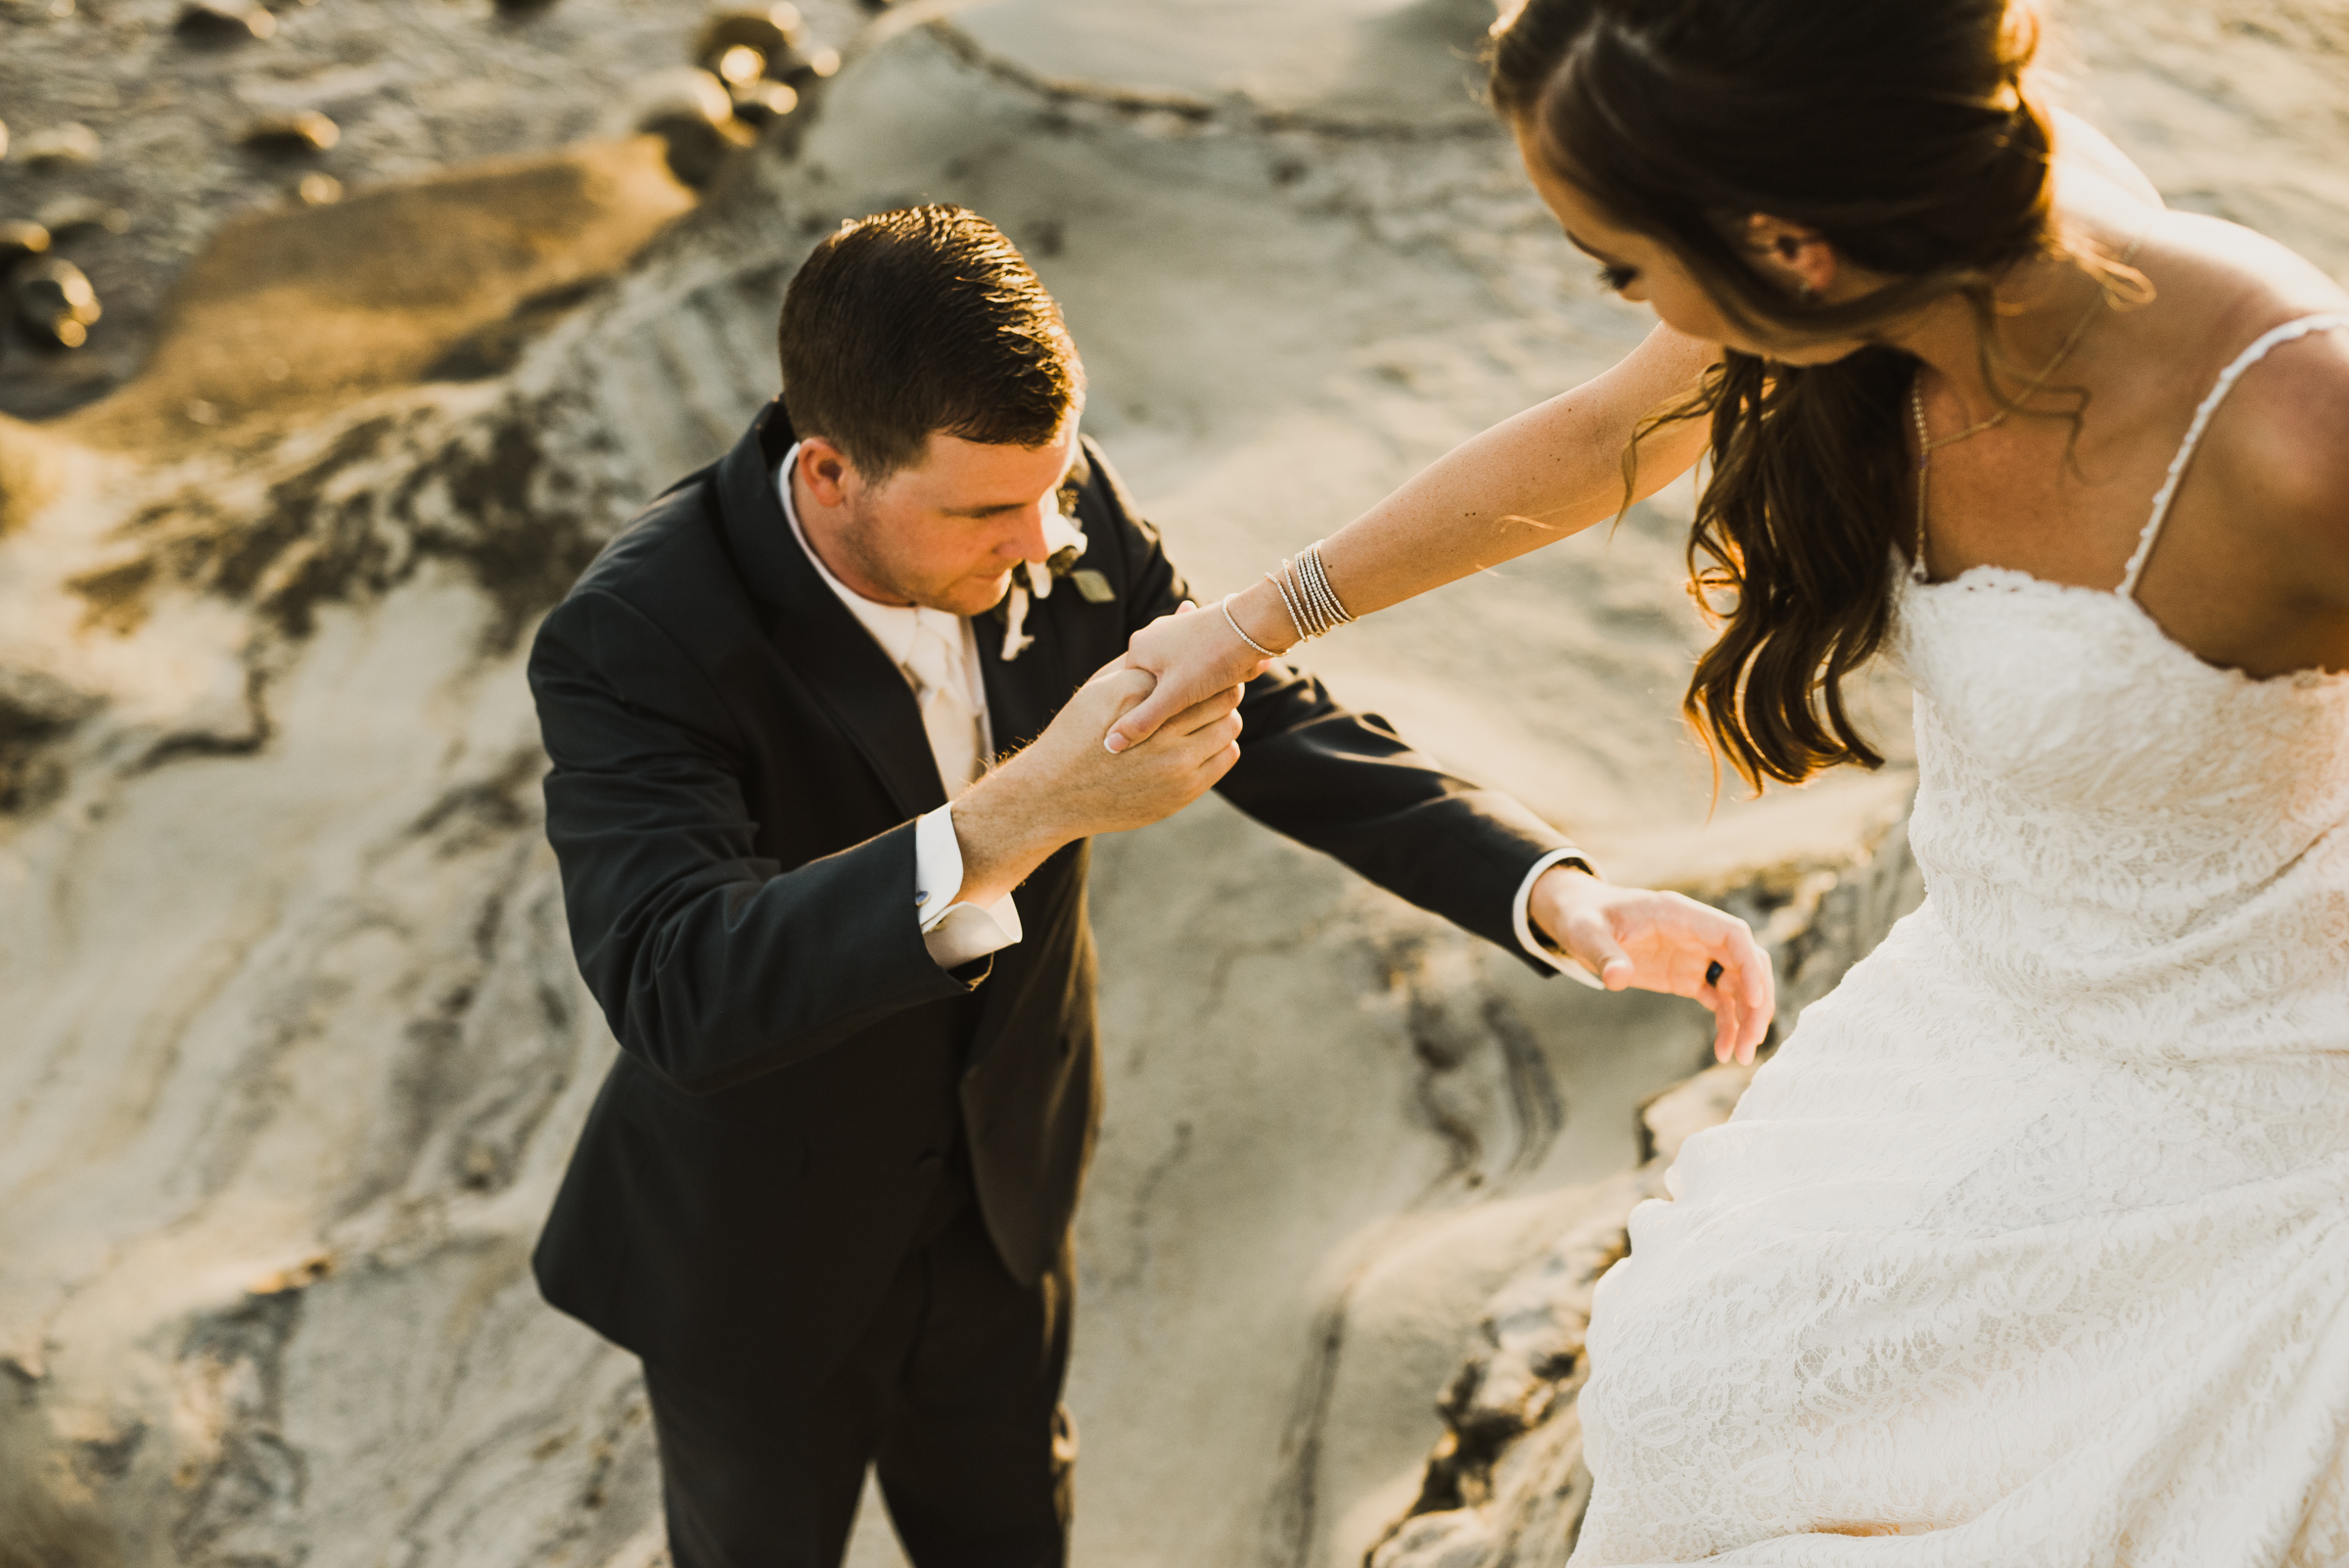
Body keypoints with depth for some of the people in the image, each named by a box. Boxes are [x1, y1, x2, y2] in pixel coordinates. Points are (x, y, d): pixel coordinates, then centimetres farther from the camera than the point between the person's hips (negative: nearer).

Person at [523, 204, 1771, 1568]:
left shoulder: (1064, 518, -19)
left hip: (999, 1189, 4)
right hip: (759, 1258, -4)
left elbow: (1272, 723, -13)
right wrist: (1021, 813, -56)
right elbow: (676, 994, -46)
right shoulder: (633, 644, -34)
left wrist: (1564, 901, -26)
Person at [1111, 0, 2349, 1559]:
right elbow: (1594, 438, 0)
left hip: (2223, 1127, -6)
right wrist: (1259, 620, 11)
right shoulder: (1959, 213, -16)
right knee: (1696, 1387, 19)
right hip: (1990, 1015, 6)